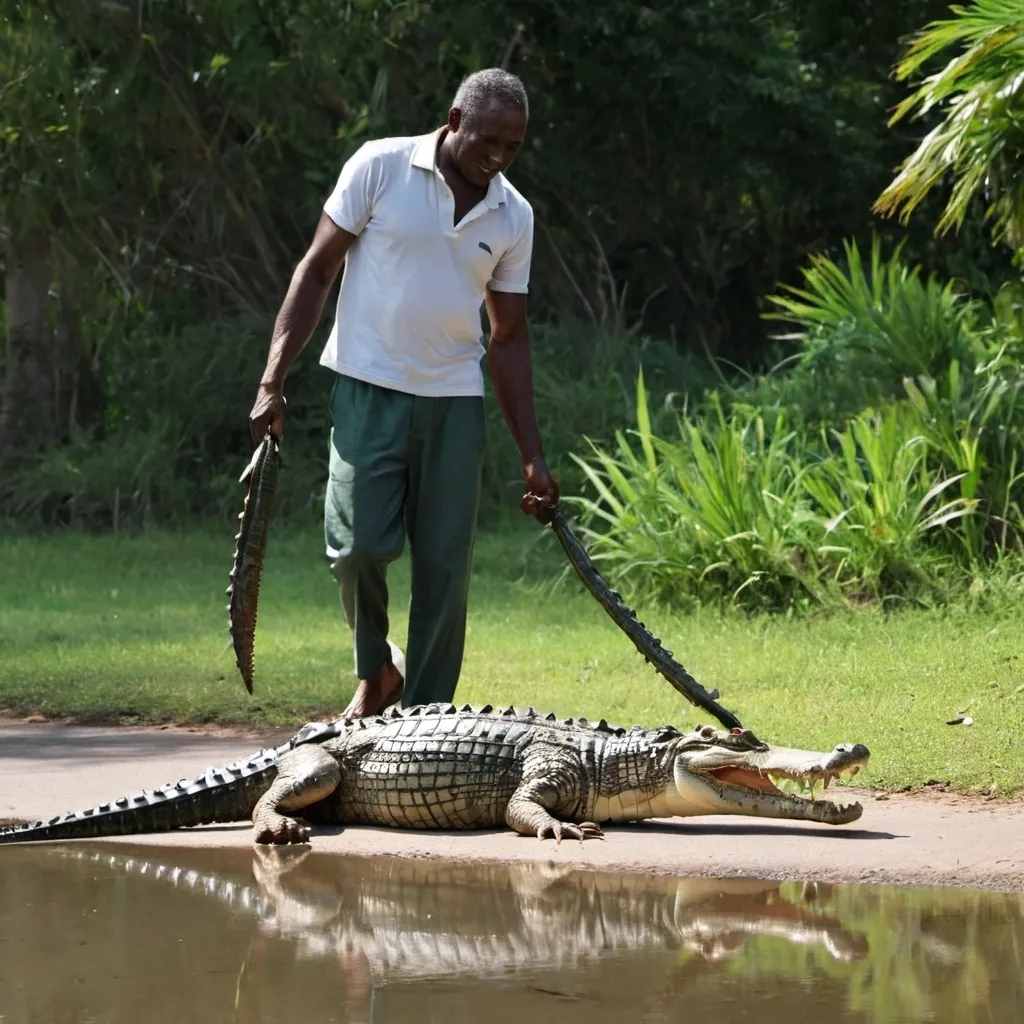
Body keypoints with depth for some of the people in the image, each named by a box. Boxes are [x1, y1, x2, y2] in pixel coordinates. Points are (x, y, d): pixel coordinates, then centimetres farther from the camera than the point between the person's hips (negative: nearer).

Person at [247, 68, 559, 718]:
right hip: (370, 390, -3)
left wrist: (534, 459, 9)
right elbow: (316, 273, -1)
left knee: (446, 565, -1)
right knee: (360, 543, -14)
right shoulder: (381, 167, -5)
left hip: (456, 402, 4)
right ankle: (376, 669, 13)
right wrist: (273, 382, -8)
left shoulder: (514, 217, 7)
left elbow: (509, 339, 12)